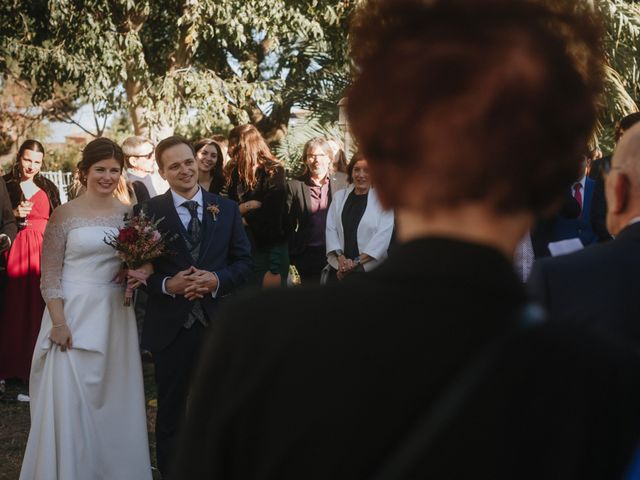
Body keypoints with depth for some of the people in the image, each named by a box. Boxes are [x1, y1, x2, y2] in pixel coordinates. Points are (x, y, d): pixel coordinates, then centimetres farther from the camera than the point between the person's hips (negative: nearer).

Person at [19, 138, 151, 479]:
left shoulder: (128, 214, 7)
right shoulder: (65, 214, -4)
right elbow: (50, 275, -6)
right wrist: (58, 323, -14)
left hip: (116, 319, 4)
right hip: (75, 316, -4)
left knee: (115, 401, 10)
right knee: (71, 402, -3)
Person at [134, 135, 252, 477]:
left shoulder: (227, 208, 5)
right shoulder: (149, 211, -2)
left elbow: (243, 262, 4)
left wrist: (217, 280, -14)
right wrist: (167, 285, -20)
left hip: (217, 323, 2)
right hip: (170, 328, -1)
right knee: (169, 413, 11)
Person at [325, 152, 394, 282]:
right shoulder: (340, 196, 9)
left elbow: (384, 235, -12)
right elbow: (331, 229, 3)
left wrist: (357, 261, -13)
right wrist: (340, 257, -11)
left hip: (371, 270, -3)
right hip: (339, 269, 3)